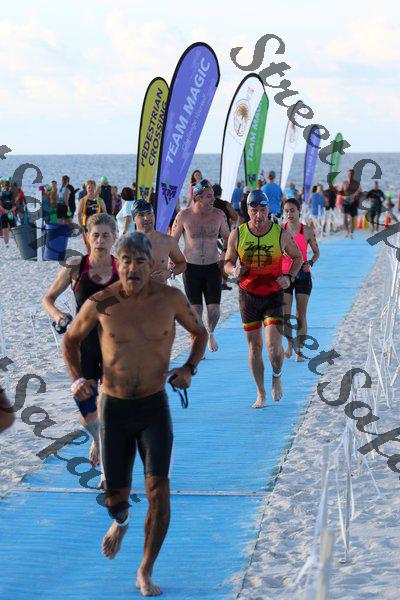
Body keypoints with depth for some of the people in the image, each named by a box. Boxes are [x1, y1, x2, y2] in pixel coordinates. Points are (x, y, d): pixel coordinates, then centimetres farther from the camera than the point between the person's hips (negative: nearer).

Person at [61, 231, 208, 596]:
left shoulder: (170, 297, -10)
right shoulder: (100, 303, -12)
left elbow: (200, 332, 10)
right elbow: (71, 339, 7)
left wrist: (189, 369, -8)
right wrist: (77, 380, -10)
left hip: (155, 407, 0)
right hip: (115, 409, 0)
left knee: (158, 487, -18)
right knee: (116, 497, 8)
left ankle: (145, 575, -3)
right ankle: (121, 521, 49)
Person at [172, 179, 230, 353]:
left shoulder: (219, 215, -1)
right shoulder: (184, 216, -5)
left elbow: (227, 238, 13)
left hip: (212, 267, 1)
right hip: (191, 267, -1)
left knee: (214, 309, -5)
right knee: (196, 309, 0)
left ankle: (210, 332, 26)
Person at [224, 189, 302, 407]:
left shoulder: (281, 234, -6)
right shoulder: (237, 235, -4)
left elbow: (297, 257, 9)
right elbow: (228, 262, 8)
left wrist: (289, 277, -8)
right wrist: (234, 271, -15)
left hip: (273, 295, -1)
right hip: (248, 295, 1)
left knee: (274, 345, -13)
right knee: (254, 346, 6)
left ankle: (277, 376, 19)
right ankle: (261, 394, 20)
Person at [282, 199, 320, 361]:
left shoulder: (307, 231, -1)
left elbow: (316, 252, 10)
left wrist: (309, 263, -9)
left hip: (302, 276, 0)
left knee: (301, 316, 1)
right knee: (285, 316, -7)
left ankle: (299, 350, 11)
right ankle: (289, 343, 19)